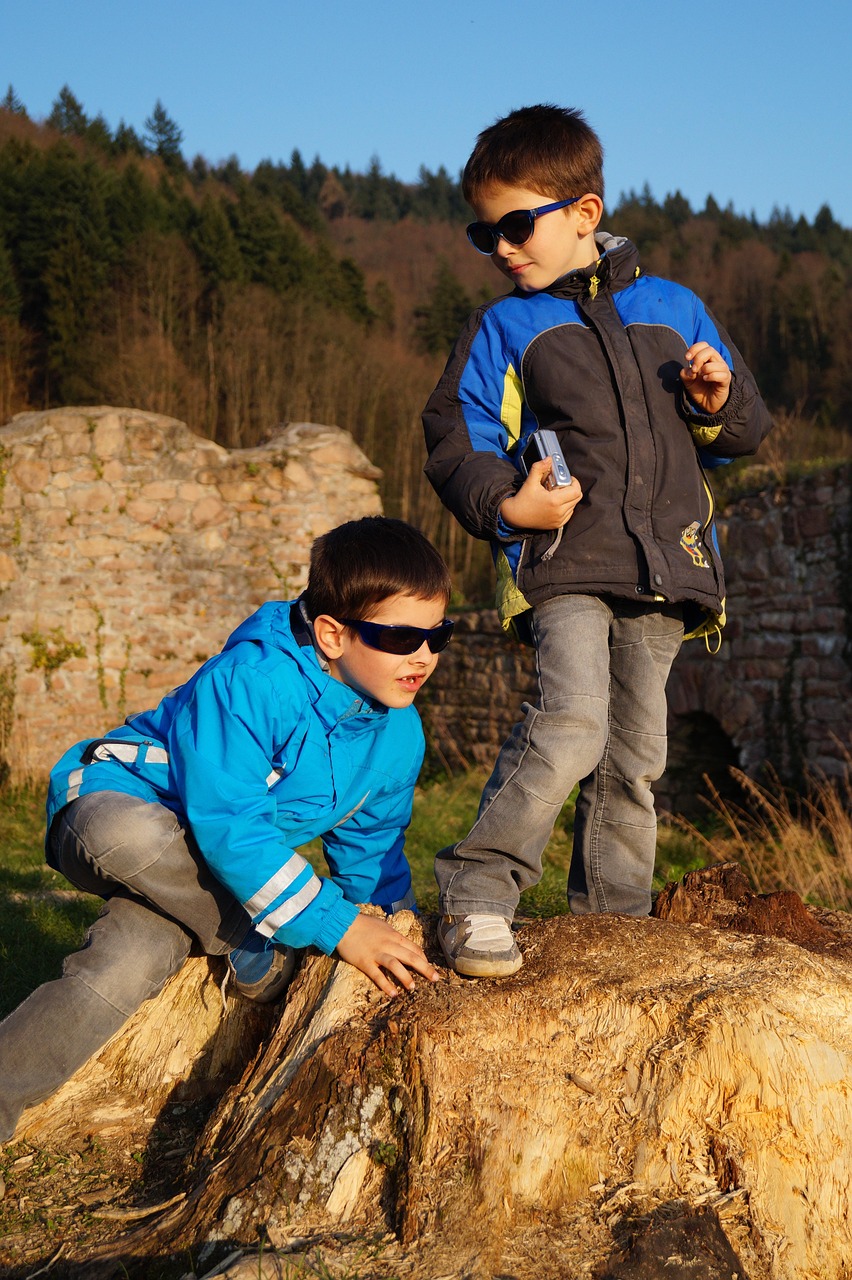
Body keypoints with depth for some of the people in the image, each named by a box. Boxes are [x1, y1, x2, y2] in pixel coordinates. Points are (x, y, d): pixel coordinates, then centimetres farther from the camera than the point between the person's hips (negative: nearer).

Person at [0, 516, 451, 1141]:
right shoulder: (249, 681, -30)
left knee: (122, 974, -26)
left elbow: (370, 853, 11)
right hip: (116, 804, -5)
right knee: (128, 834, -42)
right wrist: (337, 926, -33)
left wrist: (398, 943, 5)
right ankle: (262, 949, -19)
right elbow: (228, 826, -33)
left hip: (202, 880, 5)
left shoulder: (400, 735, -5)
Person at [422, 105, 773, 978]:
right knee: (571, 726, -24)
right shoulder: (503, 330, 8)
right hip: (565, 564, -3)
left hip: (664, 574, 4)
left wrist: (722, 403, -2)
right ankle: (477, 890, -11)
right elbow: (456, 446, 6)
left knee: (634, 757, 8)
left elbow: (745, 431, 22)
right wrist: (504, 505, -13)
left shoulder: (673, 310, 15)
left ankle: (611, 919, 22)